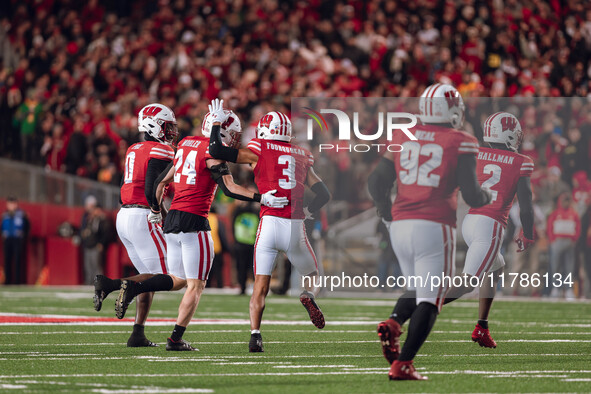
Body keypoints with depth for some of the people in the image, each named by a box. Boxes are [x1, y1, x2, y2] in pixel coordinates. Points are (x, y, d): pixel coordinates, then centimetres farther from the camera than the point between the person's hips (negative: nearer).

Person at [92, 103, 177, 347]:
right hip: (142, 217, -9)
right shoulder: (160, 152, -9)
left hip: (124, 215, 9)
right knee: (163, 277, -5)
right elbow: (152, 192, -18)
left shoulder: (134, 150, 18)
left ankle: (138, 336, 7)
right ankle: (109, 284, -17)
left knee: (149, 277, 13)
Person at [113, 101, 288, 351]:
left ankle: (133, 287, -2)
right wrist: (261, 199, -17)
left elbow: (162, 180, 20)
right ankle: (176, 339, -2)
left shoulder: (185, 145, 15)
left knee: (178, 280, 18)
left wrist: (155, 211, 30)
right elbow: (228, 188, -17)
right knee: (195, 285, 2)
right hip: (194, 222, -8)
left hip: (172, 220, 8)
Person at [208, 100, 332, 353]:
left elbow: (216, 151, 2)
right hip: (296, 228, 2)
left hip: (270, 223, -2)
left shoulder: (259, 151, 5)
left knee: (260, 286, 3)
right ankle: (309, 295, -12)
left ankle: (255, 334, -13)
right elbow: (323, 194, 16)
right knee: (311, 275, 21)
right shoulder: (301, 157, 16)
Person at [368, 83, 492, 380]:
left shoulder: (402, 138, 9)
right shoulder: (459, 143, -3)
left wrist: (388, 216, 24)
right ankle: (402, 365, -8)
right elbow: (471, 194, -6)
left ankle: (392, 324, -7)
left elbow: (377, 183, 9)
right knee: (429, 300, 1)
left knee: (417, 289, 23)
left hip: (400, 225, 5)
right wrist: (486, 198, 17)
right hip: (434, 227, -5)